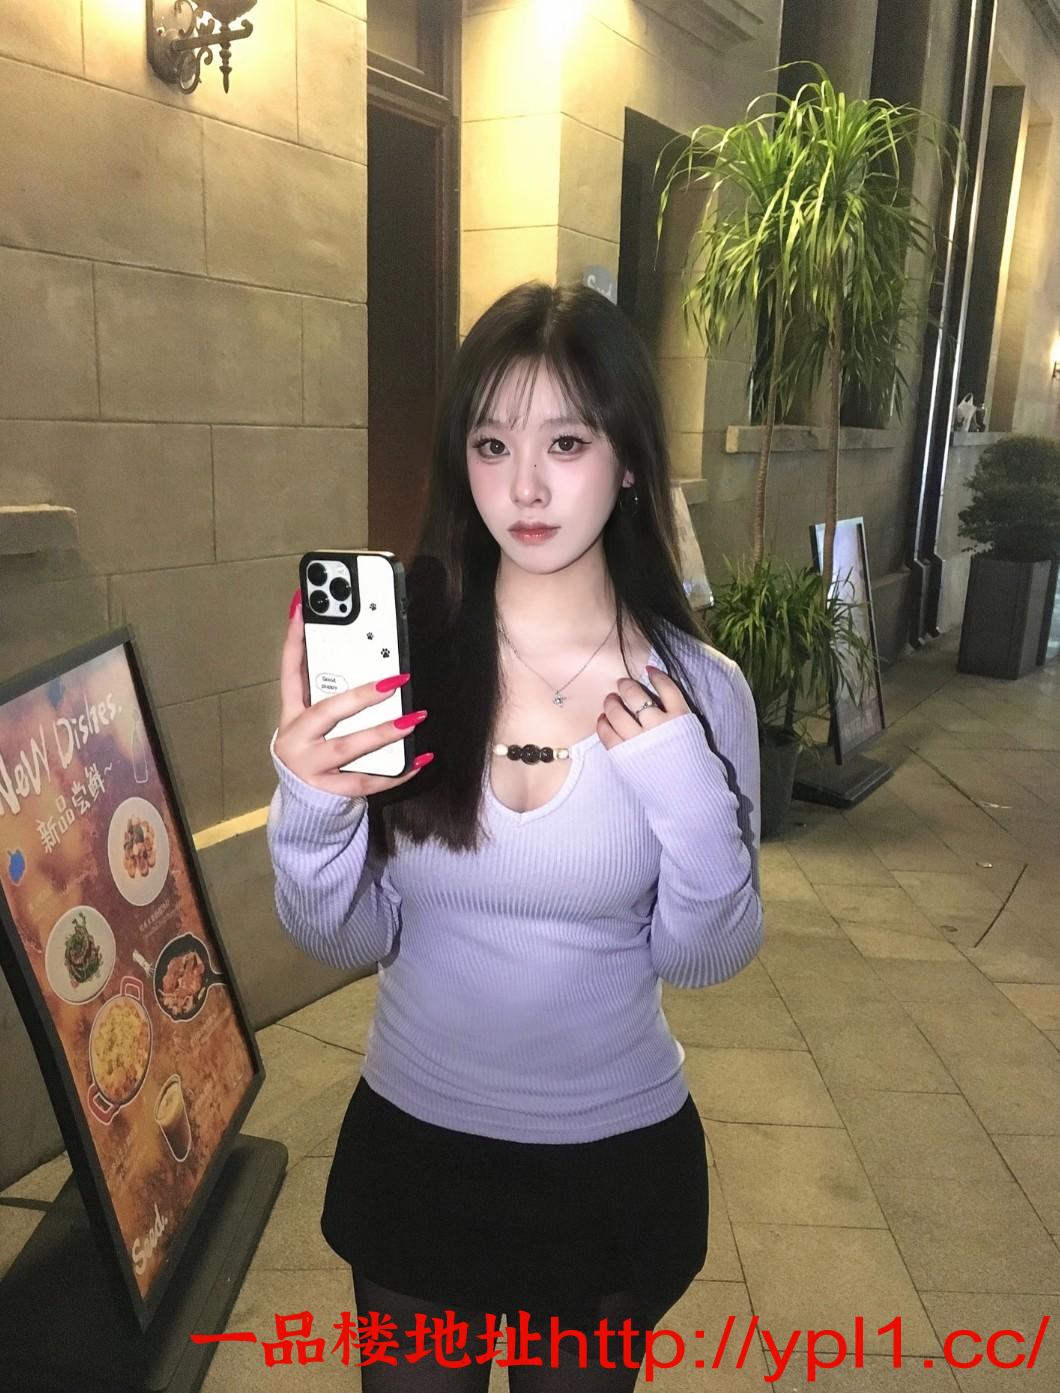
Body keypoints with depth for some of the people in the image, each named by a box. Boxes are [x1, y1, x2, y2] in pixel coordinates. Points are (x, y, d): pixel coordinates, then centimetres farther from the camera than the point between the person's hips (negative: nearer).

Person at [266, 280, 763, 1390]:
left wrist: (688, 793, -23)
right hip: (412, 1143, 1)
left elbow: (705, 958, -6)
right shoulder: (393, 657, -14)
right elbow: (349, 942, -8)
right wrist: (309, 807, -27)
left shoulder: (698, 687, -14)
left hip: (618, 1161, 0)